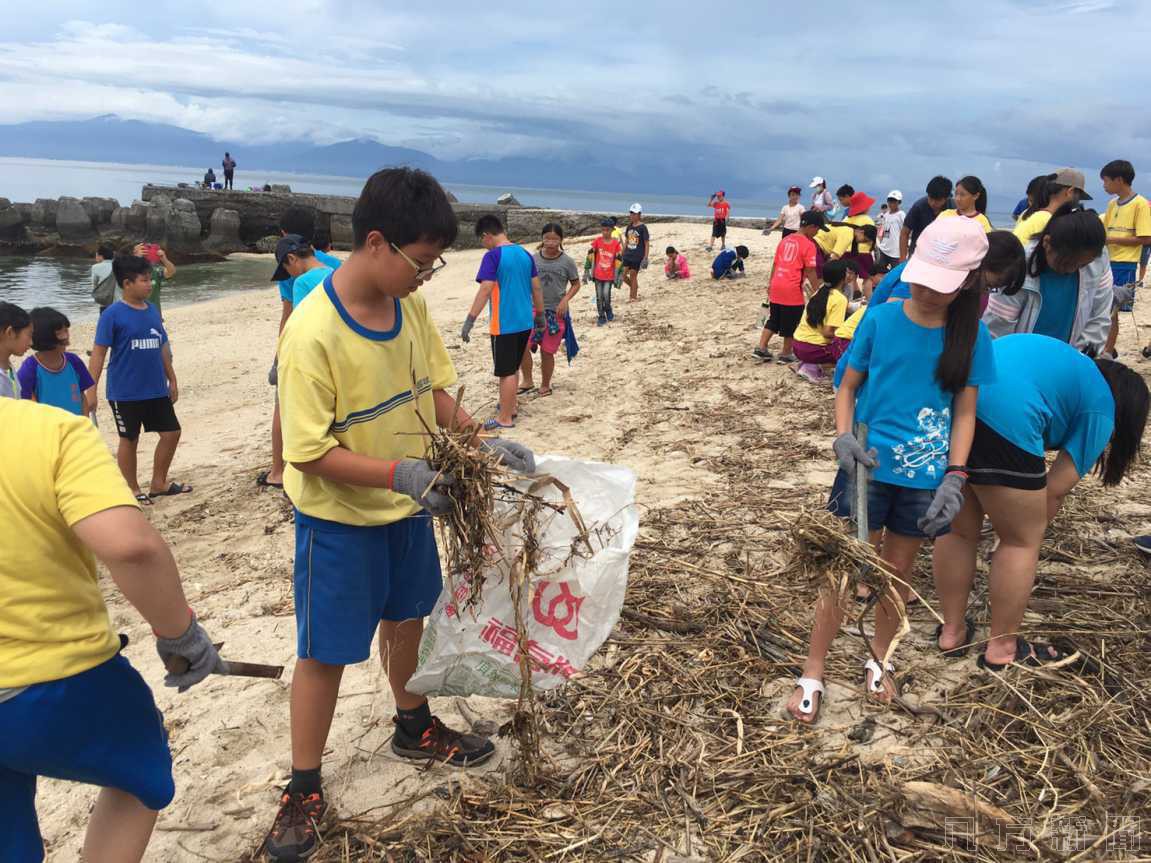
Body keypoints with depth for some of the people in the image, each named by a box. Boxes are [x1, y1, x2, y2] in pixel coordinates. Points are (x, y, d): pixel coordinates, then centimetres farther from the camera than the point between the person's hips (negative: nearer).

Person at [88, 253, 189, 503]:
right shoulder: (113, 315, -12)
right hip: (125, 393, -6)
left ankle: (158, 483, 25)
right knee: (129, 439, 7)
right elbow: (99, 353, -12)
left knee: (171, 432, 8)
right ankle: (132, 490, 23)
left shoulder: (152, 310, 6)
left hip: (157, 390, 6)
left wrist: (172, 380, 15)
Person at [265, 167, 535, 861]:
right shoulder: (312, 333, -27)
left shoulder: (411, 306, -7)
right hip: (339, 518, -6)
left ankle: (415, 729, 48)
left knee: (406, 620, 23)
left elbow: (433, 388, 5)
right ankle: (305, 789, 27)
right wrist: (400, 473, -34)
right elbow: (310, 453, -25)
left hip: (409, 506, 7)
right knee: (326, 653, 6)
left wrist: (480, 440, -9)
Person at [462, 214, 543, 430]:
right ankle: (509, 406, 33)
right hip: (525, 322, 7)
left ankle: (505, 418, 7)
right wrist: (540, 314, 22)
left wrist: (470, 320, -20)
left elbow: (485, 291, -21)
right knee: (513, 368, 21)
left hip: (504, 324, -7)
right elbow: (536, 288, 11)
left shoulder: (493, 256, -14)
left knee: (506, 371, 0)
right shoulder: (525, 253, 7)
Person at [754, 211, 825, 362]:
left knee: (773, 320, 18)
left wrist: (770, 283, 27)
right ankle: (786, 354, 15)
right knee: (791, 324, 7)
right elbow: (810, 272, -12)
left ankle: (761, 348, 15)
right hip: (793, 290, -7)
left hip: (776, 287, 7)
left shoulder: (785, 240, 12)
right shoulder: (808, 245, -9)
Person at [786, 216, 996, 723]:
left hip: (925, 478, 1)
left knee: (898, 571, 16)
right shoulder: (880, 320, -6)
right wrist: (843, 438, -15)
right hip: (868, 467, -1)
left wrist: (954, 479, -9)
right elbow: (848, 387, 2)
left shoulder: (971, 337, -4)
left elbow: (965, 411, 0)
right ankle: (812, 675, 16)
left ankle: (879, 659, 38)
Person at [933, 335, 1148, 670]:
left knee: (958, 531, 21)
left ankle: (952, 632, 34)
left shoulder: (1069, 367, 37)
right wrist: (1032, 526, 25)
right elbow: (1057, 488, 11)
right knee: (1021, 540, 13)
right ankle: (1002, 648, 25)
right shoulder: (1099, 410, 14)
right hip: (1002, 417, -7)